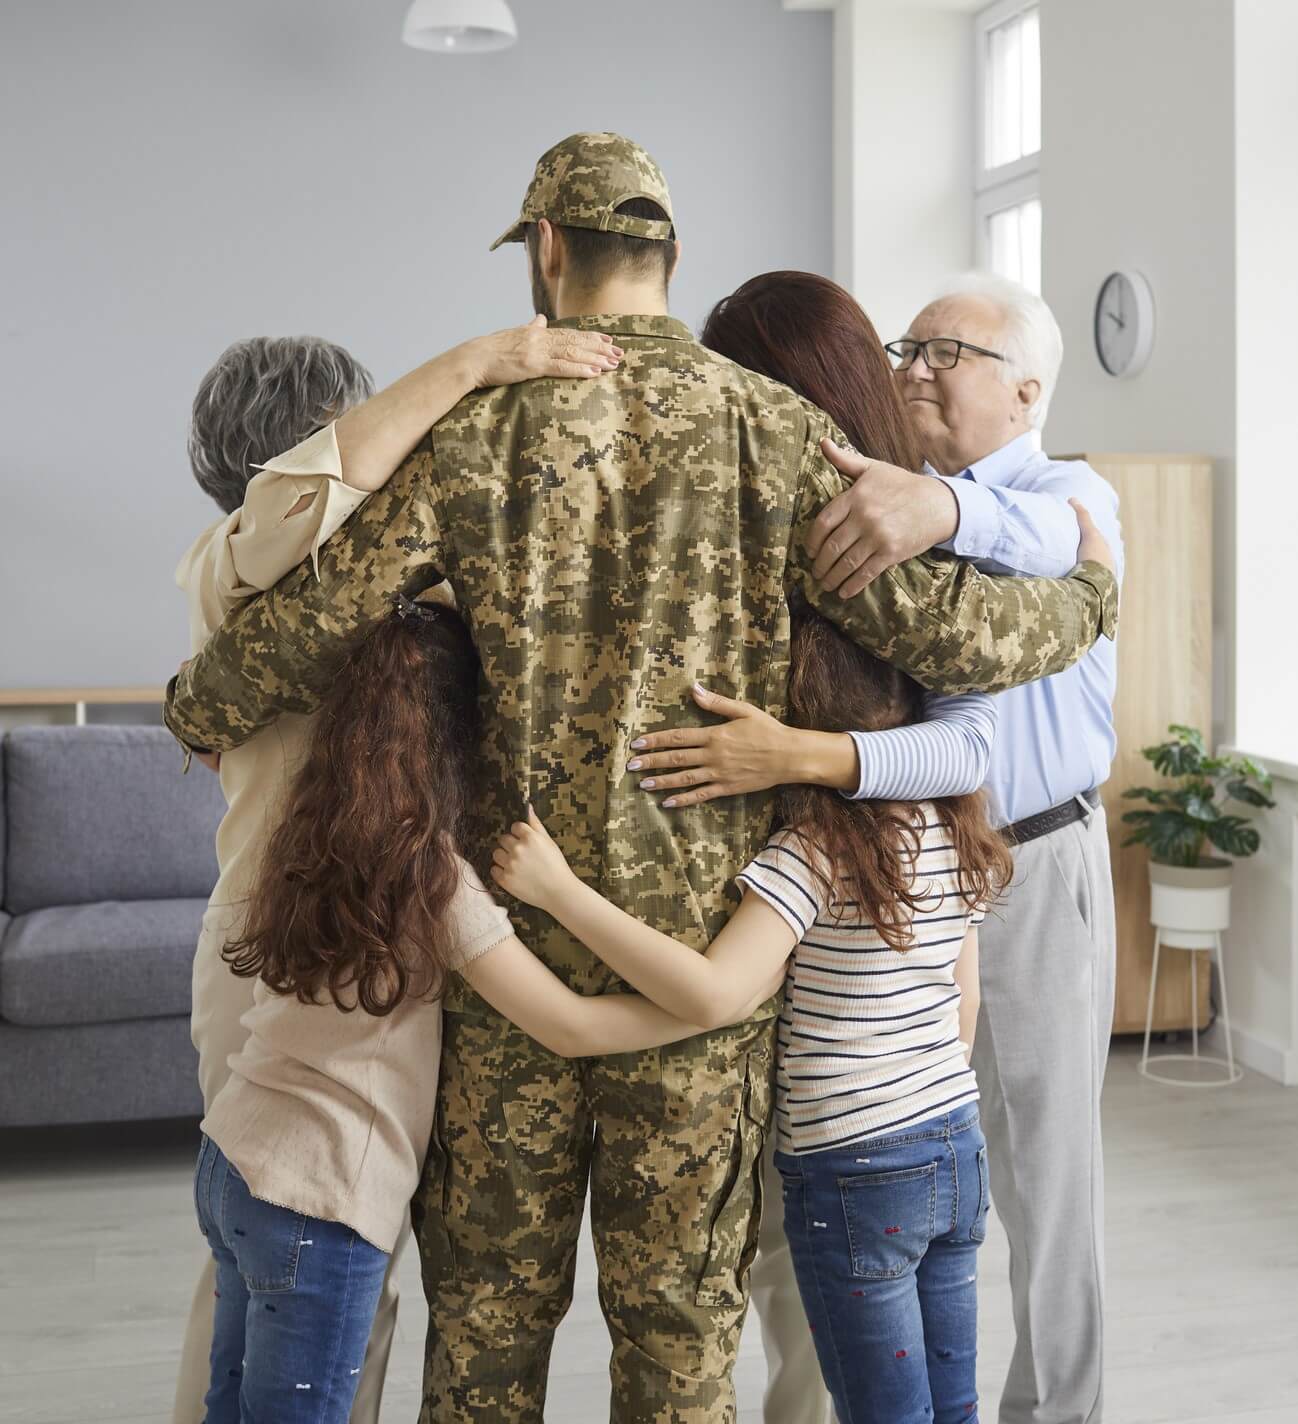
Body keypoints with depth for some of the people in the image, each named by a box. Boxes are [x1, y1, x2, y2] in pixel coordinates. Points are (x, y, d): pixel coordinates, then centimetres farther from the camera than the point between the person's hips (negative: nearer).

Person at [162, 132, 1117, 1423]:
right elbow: (936, 624, -5)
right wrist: (1087, 596, 15)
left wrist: (193, 708, 14)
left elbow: (304, 622, -7)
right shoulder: (772, 427, -2)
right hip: (701, 936, 1)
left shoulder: (475, 423, -3)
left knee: (489, 1300, 15)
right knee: (684, 1313, 14)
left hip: (514, 931, 0)